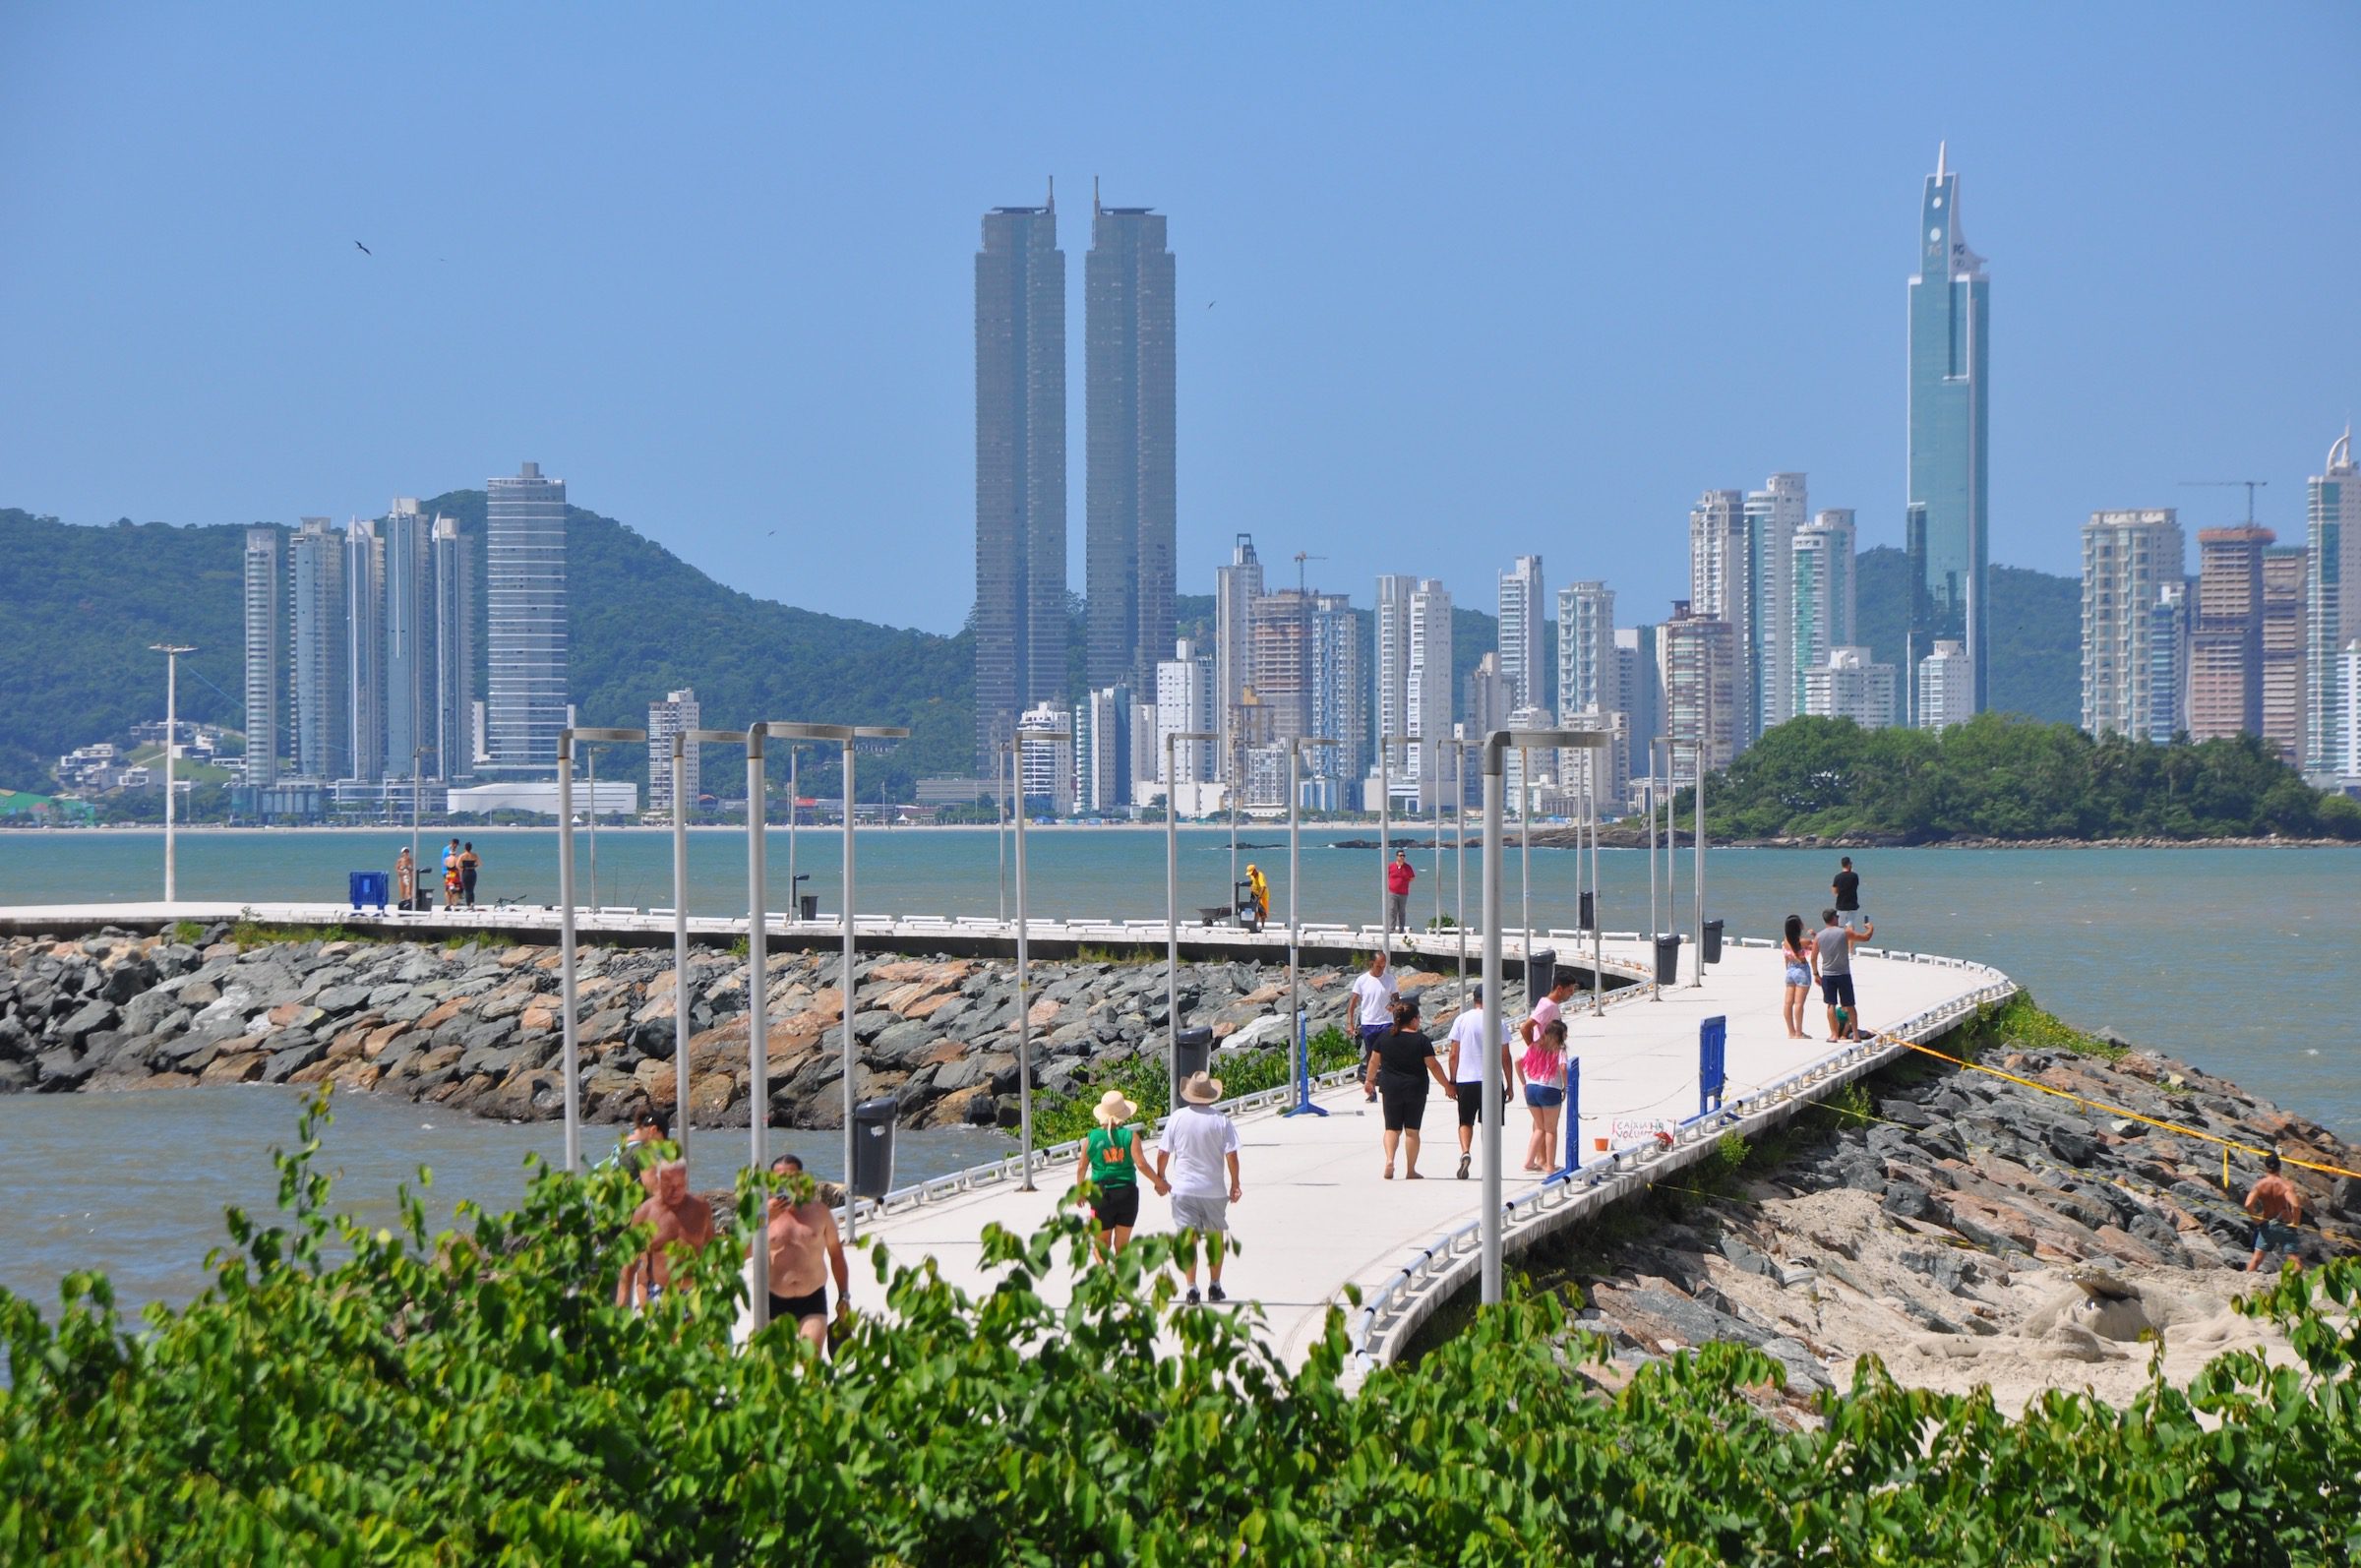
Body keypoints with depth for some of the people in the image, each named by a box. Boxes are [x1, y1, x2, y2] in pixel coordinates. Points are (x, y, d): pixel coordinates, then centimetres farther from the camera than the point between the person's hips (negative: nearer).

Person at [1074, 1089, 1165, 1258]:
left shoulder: (1092, 1138, -2)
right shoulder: (1130, 1136, -7)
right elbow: (1141, 1164, -14)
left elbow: (1081, 1168, 3)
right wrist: (1159, 1182, 0)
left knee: (1102, 1243, 9)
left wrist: (1080, 1190, 20)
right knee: (1122, 1244, 11)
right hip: (1127, 1193, 0)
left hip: (1102, 1194, 0)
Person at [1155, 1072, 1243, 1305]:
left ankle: (1192, 1287, -6)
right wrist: (1235, 1184, 4)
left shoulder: (1177, 1119, -4)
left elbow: (1163, 1154, -1)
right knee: (1215, 1238, 16)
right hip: (1214, 1190, 0)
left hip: (1183, 1189, 0)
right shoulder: (1222, 1121, -6)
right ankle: (1214, 1286, 20)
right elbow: (1231, 1156, -8)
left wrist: (1160, 1178, 15)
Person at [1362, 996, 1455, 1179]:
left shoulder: (1384, 1037, -1)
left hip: (1391, 1089, 2)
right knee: (1412, 1129, 6)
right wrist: (1447, 1086, 3)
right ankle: (1411, 1171, 8)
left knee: (1392, 1128, 11)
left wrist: (1369, 1080, 25)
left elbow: (1374, 1061, 9)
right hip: (1415, 1089, -2)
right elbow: (1433, 1066, -8)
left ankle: (1389, 1159, -13)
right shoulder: (1421, 1040, -10)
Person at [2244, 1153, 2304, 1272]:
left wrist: (2256, 1219, -4)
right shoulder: (2286, 1185, -14)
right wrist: (2295, 1222, -12)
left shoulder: (2260, 1185, -9)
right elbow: (2296, 1205, -28)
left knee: (2257, 1257, 13)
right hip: (2285, 1225, -2)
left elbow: (2248, 1204, -21)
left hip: (2266, 1225, 2)